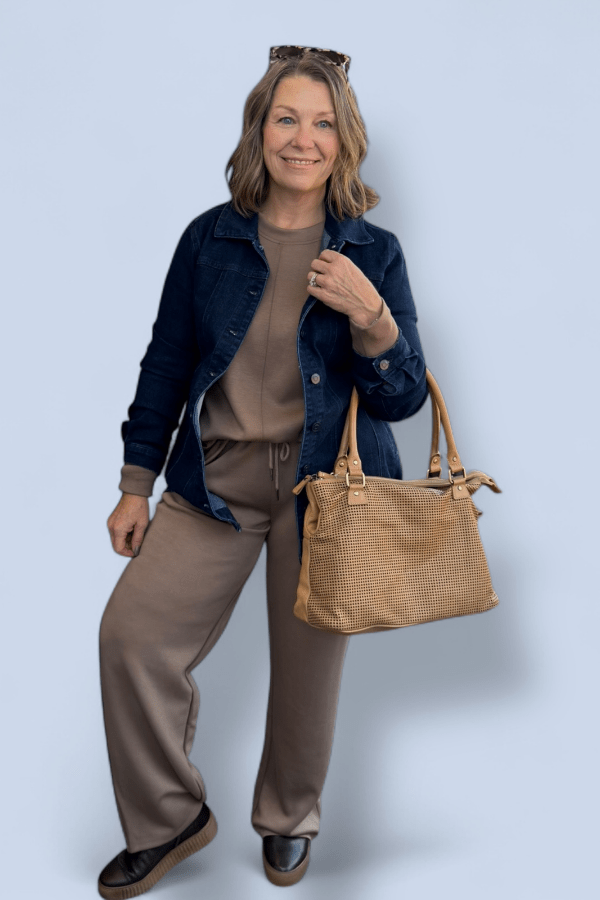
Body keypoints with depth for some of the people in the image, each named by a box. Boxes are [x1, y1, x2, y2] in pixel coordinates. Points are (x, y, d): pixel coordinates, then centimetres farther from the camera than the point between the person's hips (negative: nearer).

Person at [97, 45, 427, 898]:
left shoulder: (373, 253, -1)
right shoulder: (209, 239, 2)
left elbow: (403, 397, -2)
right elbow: (166, 364, 8)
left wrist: (371, 318, -22)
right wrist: (136, 485, 7)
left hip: (326, 484, -1)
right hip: (215, 477, 2)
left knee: (308, 660, 8)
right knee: (132, 634, -8)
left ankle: (290, 818, 38)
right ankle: (169, 820, 18)